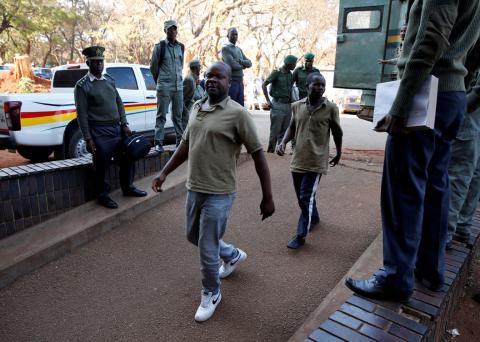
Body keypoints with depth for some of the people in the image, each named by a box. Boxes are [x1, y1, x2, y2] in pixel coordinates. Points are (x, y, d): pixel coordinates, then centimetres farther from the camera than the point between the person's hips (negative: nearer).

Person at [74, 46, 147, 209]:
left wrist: (124, 125, 5)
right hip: (99, 133, -6)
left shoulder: (109, 79, 12)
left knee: (128, 159, 14)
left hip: (117, 129, 6)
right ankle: (103, 195, 21)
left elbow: (119, 103, 14)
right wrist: (88, 138, -12)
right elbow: (82, 114, -9)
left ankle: (128, 187, 33)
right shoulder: (82, 85, -6)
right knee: (102, 166, 3)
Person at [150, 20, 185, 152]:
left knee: (178, 115, 10)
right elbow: (153, 66, 3)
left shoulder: (181, 47, 10)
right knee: (161, 115, -3)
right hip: (164, 87, -4)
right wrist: (160, 81, 11)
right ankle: (158, 142, 1)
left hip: (178, 86, 4)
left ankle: (180, 140, 18)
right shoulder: (159, 46, -3)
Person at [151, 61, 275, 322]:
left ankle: (211, 295, 31)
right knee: (193, 236, 24)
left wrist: (267, 197, -14)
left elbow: (258, 155, -13)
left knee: (207, 250, 3)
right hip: (193, 189, 8)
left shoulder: (237, 113, -14)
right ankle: (233, 255, 50)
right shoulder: (196, 108, 7)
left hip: (219, 194, -7)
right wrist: (164, 173, 12)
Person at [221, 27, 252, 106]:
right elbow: (233, 65, -17)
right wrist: (243, 66, 2)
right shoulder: (225, 48, -5)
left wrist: (239, 61, -8)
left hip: (240, 82, 7)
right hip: (231, 82, -7)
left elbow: (249, 63, 10)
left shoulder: (239, 49, 18)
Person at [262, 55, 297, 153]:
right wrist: (268, 100, -10)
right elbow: (264, 85, -7)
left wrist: (291, 100, 11)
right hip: (278, 104, -6)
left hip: (288, 105, 6)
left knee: (284, 130, 7)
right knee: (275, 129, -4)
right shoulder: (277, 72, -5)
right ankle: (270, 149, 7)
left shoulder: (290, 74, 13)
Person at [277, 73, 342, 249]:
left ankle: (300, 236, 4)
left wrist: (339, 153, 15)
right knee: (302, 196, 17)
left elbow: (337, 132, 6)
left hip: (316, 161, -4)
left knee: (306, 197, -6)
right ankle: (314, 218, 45)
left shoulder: (331, 108, -6)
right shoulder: (297, 106, 2)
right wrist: (283, 142, -6)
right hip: (298, 160, 4)